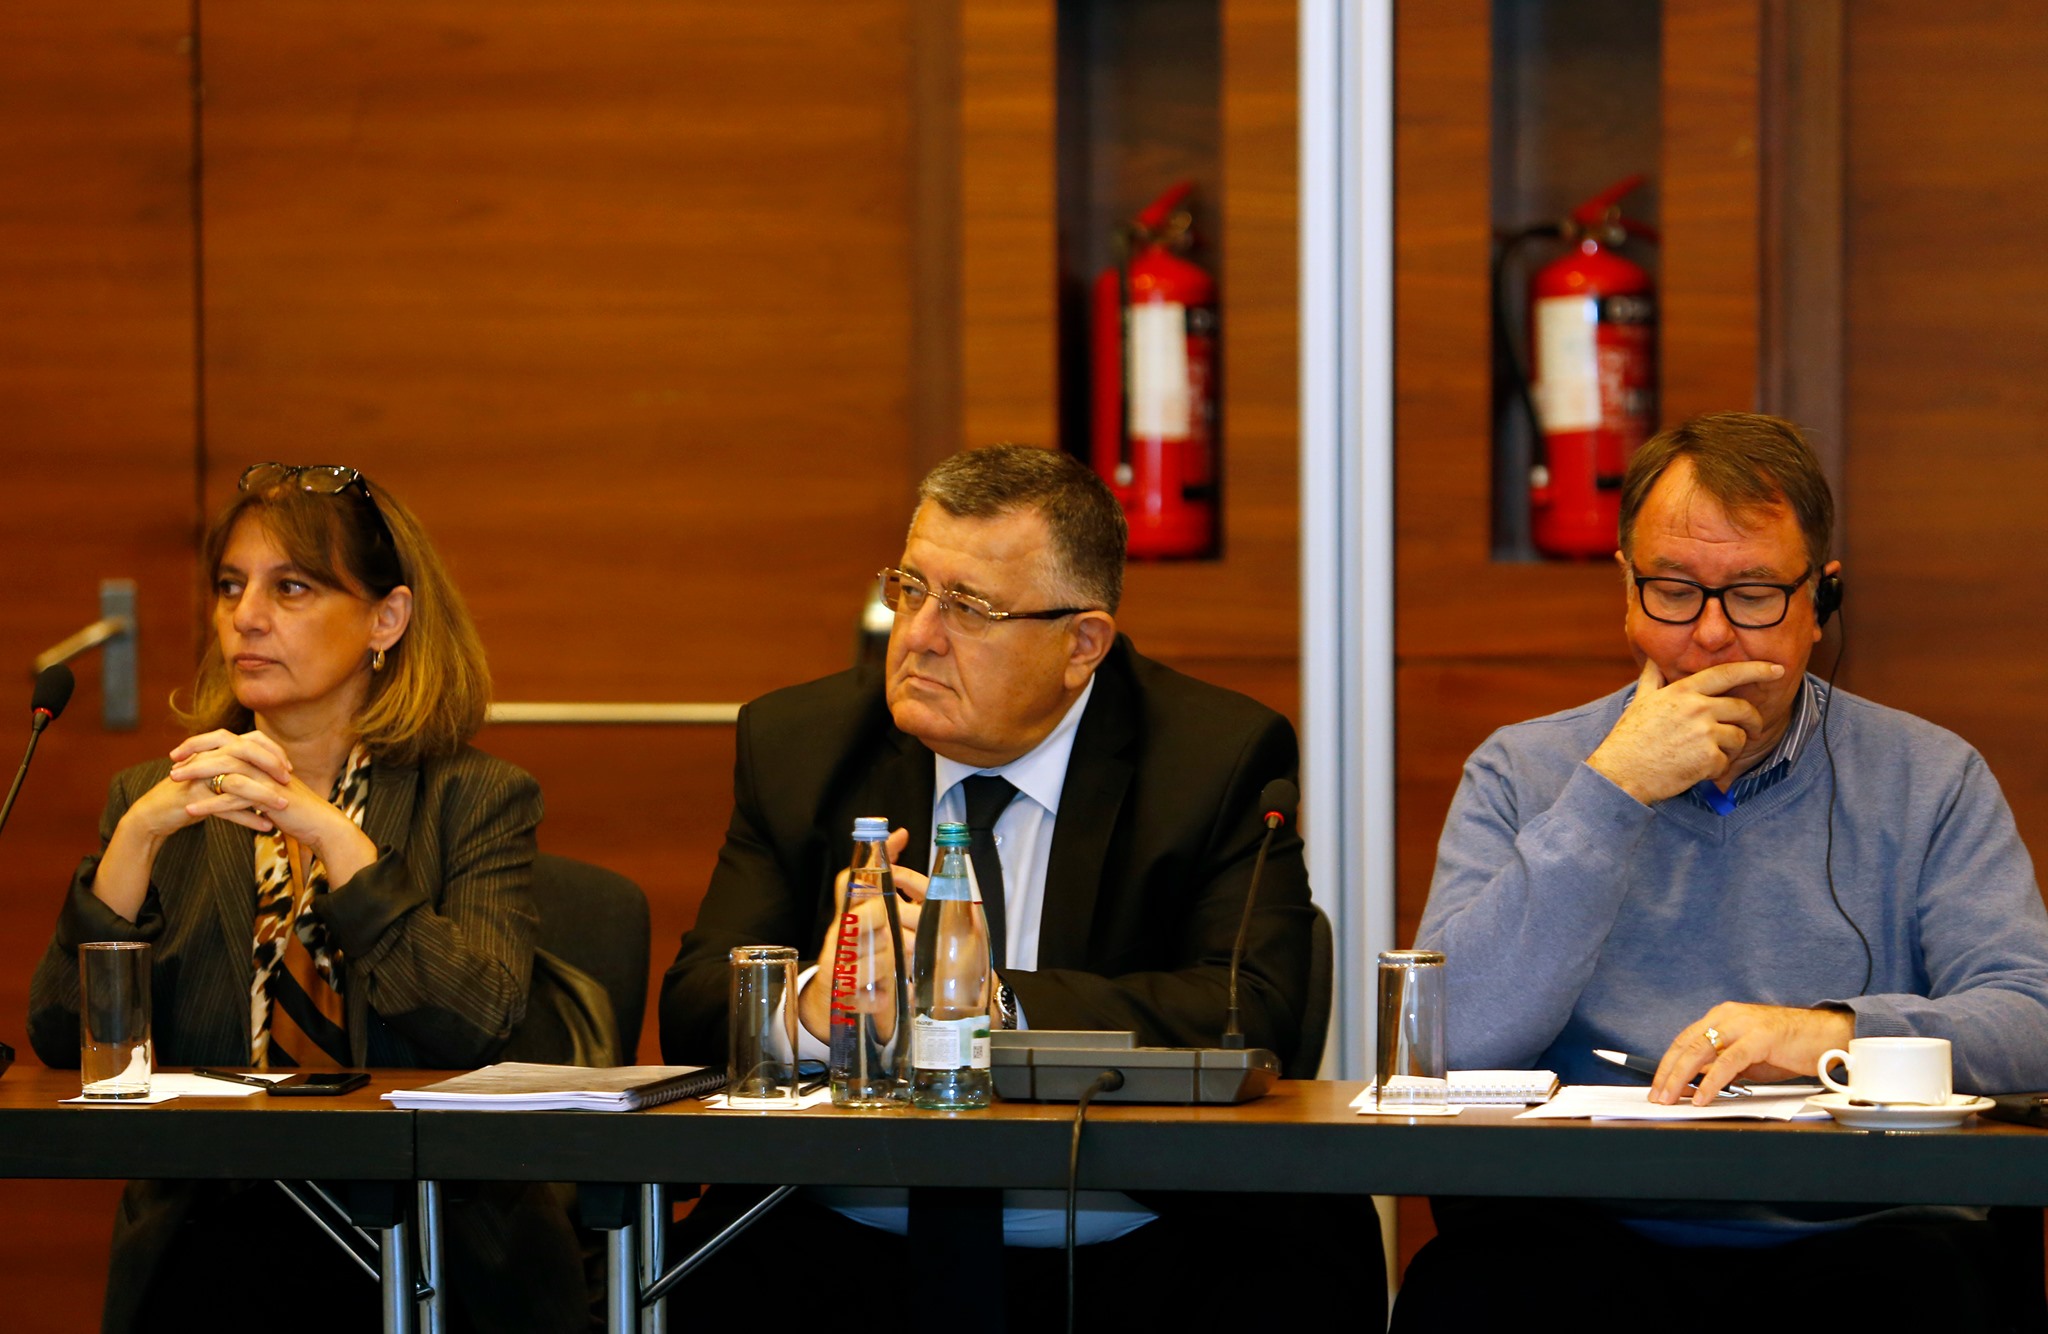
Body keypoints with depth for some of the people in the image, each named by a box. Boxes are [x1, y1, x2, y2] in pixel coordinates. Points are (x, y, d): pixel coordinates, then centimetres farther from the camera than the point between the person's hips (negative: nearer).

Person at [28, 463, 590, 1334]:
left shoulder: (475, 799, 7)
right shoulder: (153, 801, 14)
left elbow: (479, 1026, -10)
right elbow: (61, 1040, 1)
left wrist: (329, 834, -15)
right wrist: (139, 834, -11)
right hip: (207, 1222, 1)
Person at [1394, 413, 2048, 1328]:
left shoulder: (1931, 782, 12)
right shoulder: (1519, 775, 12)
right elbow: (1455, 1038, -4)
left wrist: (1836, 1033, -22)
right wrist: (1613, 790, -8)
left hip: (1851, 1242, 1)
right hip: (1590, 1242, 0)